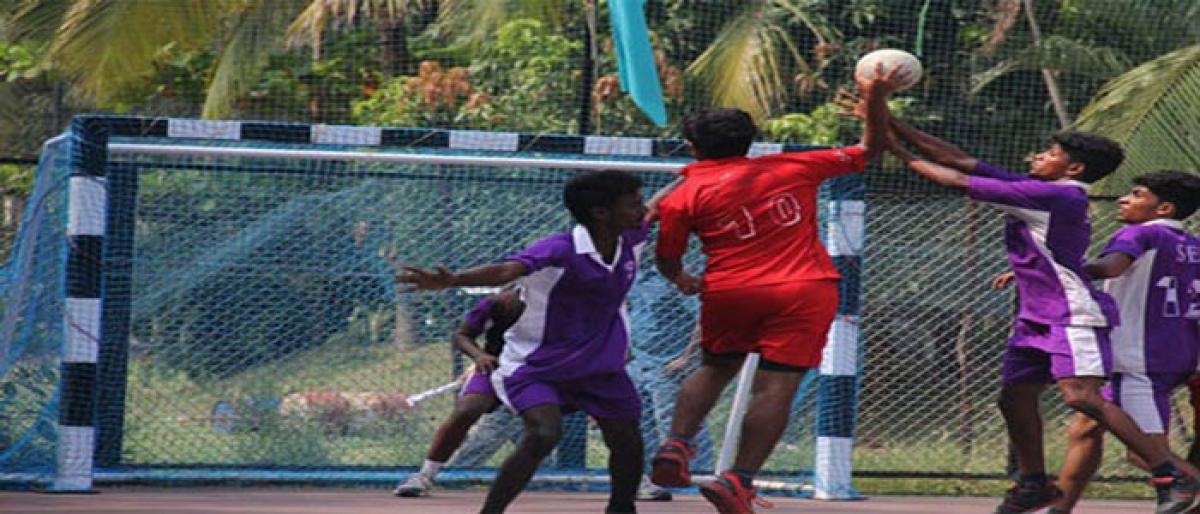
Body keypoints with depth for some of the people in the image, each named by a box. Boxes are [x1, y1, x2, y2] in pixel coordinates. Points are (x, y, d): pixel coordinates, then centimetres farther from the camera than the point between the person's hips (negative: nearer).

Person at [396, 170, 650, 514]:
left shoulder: (629, 241, -9)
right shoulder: (560, 250, -29)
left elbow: (657, 211, 17)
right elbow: (506, 270, -46)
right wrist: (452, 281, -62)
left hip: (599, 364, 7)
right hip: (536, 365, -7)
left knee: (627, 444, 12)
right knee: (543, 434, -29)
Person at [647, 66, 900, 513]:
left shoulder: (684, 196, 3)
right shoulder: (794, 169, 8)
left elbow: (667, 262, 10)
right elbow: (867, 150, 16)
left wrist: (683, 281, 30)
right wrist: (876, 104, 24)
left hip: (729, 292, 1)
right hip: (804, 292, -1)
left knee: (716, 368, 24)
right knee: (776, 390, -3)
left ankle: (676, 446, 9)